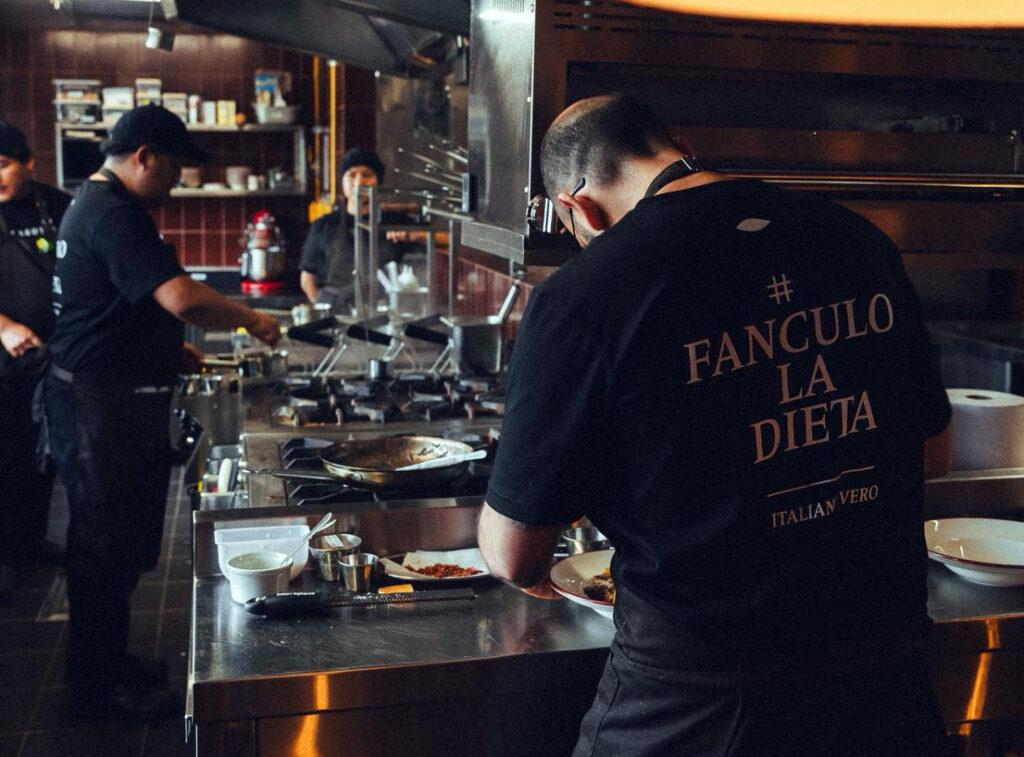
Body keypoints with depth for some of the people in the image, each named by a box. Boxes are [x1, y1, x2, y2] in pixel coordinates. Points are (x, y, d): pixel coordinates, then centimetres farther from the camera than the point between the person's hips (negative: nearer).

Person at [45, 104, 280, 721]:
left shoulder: (96, 204, 17)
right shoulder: (114, 214, -19)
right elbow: (181, 298, -29)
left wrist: (170, 347, 19)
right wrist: (252, 320, -15)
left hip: (114, 398, 11)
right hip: (102, 406, -11)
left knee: (116, 542, 17)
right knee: (107, 547, -1)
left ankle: (106, 663, 29)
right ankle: (100, 685, 11)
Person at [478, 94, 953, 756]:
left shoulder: (581, 298, -17)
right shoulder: (860, 240, 0)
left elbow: (513, 554, -10)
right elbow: (933, 454, 12)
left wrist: (533, 575, 13)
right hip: (887, 683, 5)